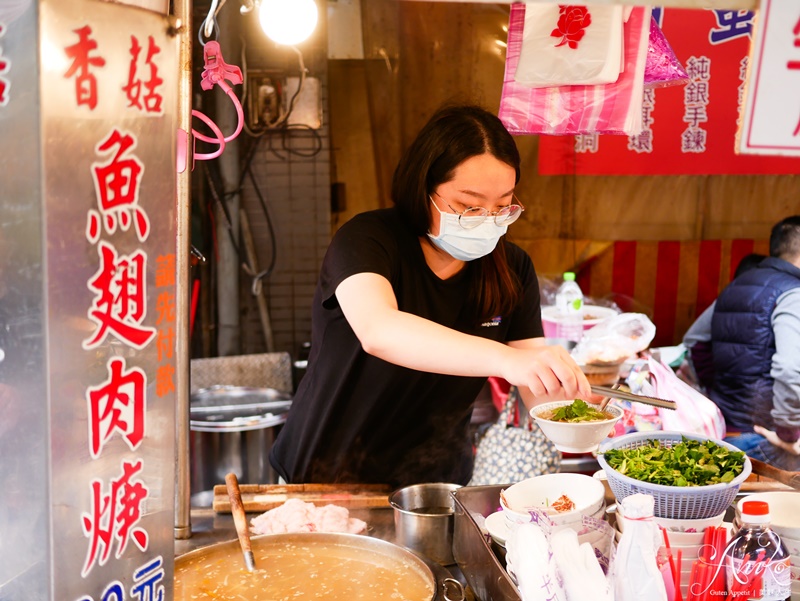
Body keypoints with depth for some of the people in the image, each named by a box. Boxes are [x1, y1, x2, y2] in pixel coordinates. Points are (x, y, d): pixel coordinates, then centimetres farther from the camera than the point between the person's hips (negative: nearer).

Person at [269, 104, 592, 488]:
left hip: (439, 483, 5)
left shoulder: (512, 269, 0)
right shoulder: (367, 240, -14)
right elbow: (377, 331, -34)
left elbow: (537, 391, -3)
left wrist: (566, 392, -25)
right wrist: (503, 358, -45)